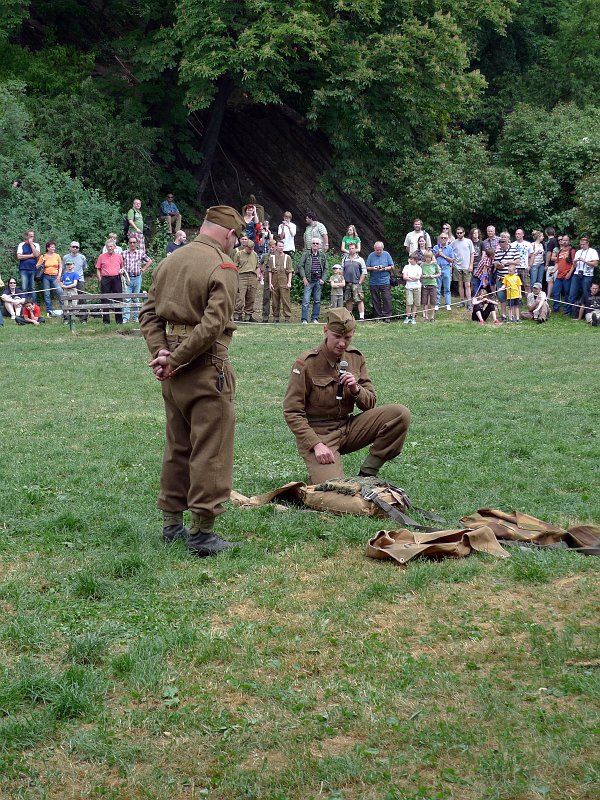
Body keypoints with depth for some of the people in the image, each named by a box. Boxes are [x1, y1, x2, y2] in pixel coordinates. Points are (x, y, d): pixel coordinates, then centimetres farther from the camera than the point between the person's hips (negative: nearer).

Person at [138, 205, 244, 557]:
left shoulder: (169, 261, 12)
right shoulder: (223, 266, -12)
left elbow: (150, 313, 11)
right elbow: (213, 325, -20)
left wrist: (161, 351, 0)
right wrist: (173, 361, -15)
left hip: (175, 371, 8)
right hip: (206, 369, -8)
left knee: (177, 447, 17)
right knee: (211, 451, -2)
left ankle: (172, 523, 25)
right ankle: (202, 532, 0)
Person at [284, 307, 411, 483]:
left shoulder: (355, 357, 4)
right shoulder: (306, 363, -12)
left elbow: (370, 404, 8)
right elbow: (292, 412, -11)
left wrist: (356, 390, -15)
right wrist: (316, 445, -21)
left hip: (348, 428, 6)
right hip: (317, 432, -5)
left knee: (401, 414, -14)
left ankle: (366, 475, -7)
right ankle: (320, 470, 8)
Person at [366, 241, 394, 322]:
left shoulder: (386, 254, 4)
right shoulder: (371, 256, 5)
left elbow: (392, 267, 4)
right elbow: (367, 268, 5)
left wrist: (384, 268, -12)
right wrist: (372, 268, -15)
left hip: (385, 282, -1)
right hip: (373, 282, 1)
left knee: (387, 299, -6)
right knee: (375, 300, 5)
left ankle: (387, 316, -1)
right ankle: (377, 316, 12)